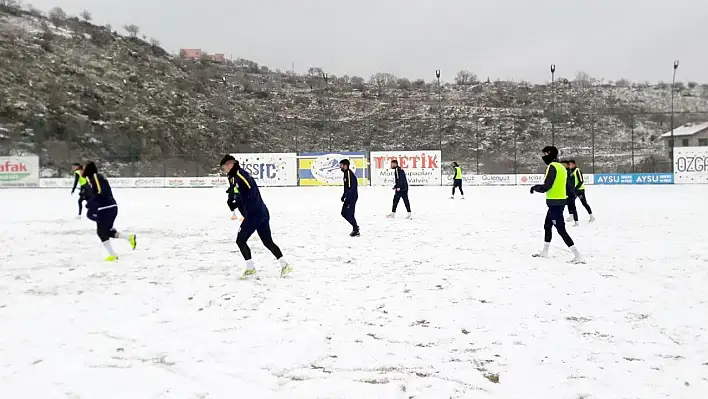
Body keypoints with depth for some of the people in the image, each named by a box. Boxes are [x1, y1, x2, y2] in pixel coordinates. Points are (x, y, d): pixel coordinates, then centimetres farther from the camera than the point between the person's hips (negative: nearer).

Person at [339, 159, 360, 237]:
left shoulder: (349, 173, -18)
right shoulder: (346, 173, 13)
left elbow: (350, 188, -22)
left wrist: (347, 200, -22)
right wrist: (344, 196, 24)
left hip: (352, 197, -10)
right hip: (349, 197, 10)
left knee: (349, 214, -5)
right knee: (344, 213, 13)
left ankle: (356, 231, 7)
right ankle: (355, 227, 24)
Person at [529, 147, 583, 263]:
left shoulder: (552, 166, -15)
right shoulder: (561, 167, 13)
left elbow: (546, 186, -19)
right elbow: (568, 186, 14)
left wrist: (535, 188, -3)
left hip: (555, 202, -10)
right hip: (560, 201, 10)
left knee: (561, 229, -8)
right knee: (547, 225, 21)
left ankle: (578, 256, -9)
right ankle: (544, 252, 33)